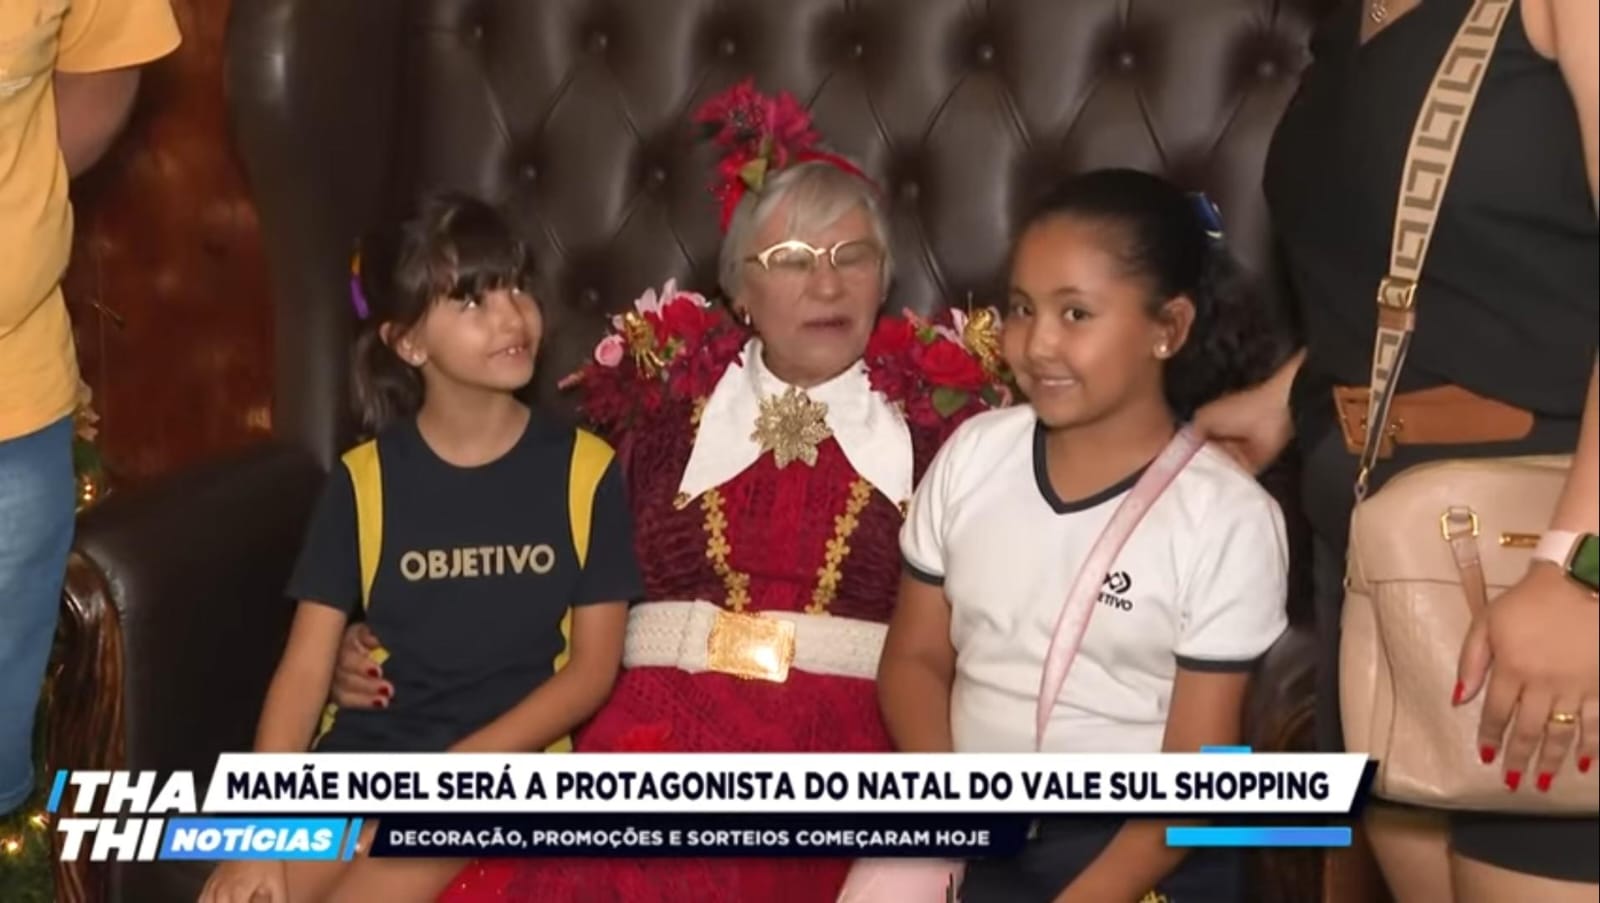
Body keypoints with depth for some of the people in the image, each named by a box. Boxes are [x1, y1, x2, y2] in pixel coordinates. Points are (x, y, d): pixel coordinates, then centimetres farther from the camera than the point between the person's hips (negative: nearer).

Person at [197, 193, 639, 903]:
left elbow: (594, 666, -1)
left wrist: (456, 771, -13)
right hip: (362, 755, 2)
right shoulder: (365, 480, 2)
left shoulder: (585, 470, -1)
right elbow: (305, 666, -1)